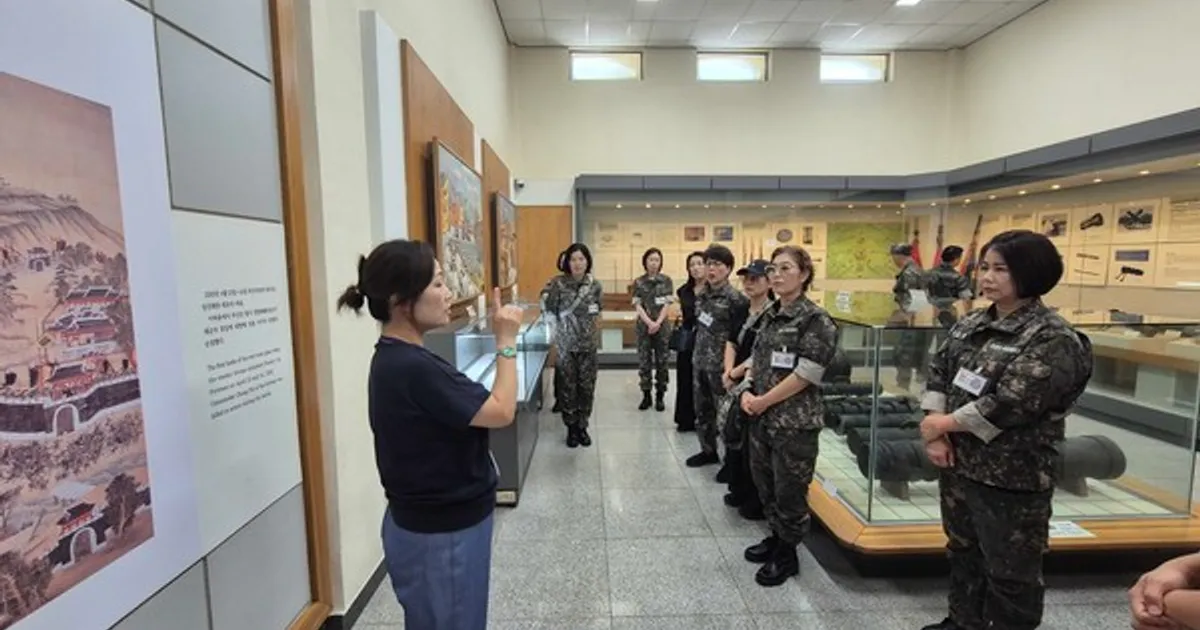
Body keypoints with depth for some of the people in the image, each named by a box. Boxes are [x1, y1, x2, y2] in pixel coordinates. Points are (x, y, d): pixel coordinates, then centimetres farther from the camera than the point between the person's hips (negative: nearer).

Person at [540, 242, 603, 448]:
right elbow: (547, 308, -14)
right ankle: (571, 427, 23)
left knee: (586, 386, 8)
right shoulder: (558, 283, -8)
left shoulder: (595, 285, 0)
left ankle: (582, 426, 25)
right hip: (565, 343, -2)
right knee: (568, 386, 6)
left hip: (588, 343, 2)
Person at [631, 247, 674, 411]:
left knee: (661, 361, 4)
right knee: (644, 361, 4)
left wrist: (658, 323, -14)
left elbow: (667, 305, -3)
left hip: (662, 326, 0)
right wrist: (649, 323, -15)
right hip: (644, 326, 1)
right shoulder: (638, 282, 3)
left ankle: (660, 396, 14)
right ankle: (646, 395, 16)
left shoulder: (666, 281, 2)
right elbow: (638, 306, -3)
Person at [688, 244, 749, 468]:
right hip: (700, 361, 7)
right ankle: (708, 451, 34)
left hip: (720, 364, -7)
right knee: (702, 410, 16)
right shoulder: (701, 294, 7)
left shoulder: (735, 298, -13)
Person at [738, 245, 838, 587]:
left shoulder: (817, 320, -14)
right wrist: (748, 392, -4)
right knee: (764, 482, 19)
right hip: (762, 418, 7)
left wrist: (763, 401, -14)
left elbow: (805, 375, -19)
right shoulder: (769, 315, 8)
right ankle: (776, 537, 41)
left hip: (795, 421, -7)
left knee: (789, 491, 8)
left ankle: (787, 554, 29)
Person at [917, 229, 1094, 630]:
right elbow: (939, 375, 4)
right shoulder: (969, 324, 5)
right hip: (957, 464, 7)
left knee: (1011, 573, 12)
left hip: (1012, 477, -7)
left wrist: (944, 423, -14)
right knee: (963, 553, 24)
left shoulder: (1053, 339, -16)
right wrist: (935, 435, -8)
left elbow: (1012, 403, -23)